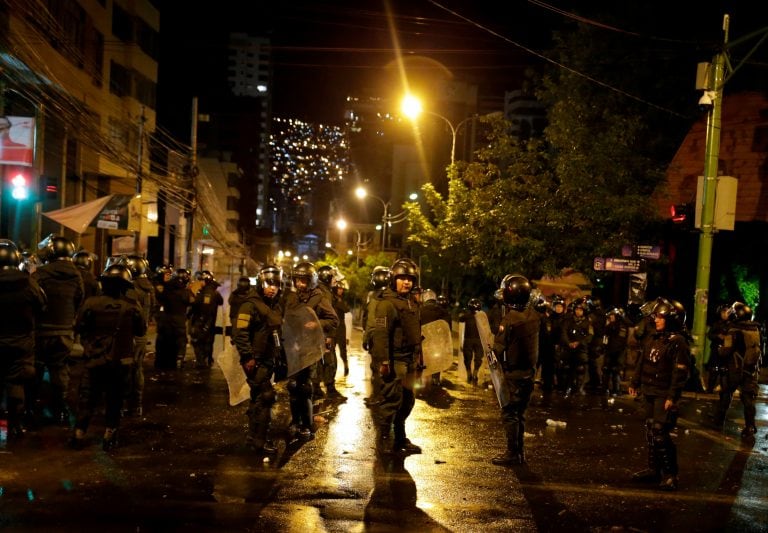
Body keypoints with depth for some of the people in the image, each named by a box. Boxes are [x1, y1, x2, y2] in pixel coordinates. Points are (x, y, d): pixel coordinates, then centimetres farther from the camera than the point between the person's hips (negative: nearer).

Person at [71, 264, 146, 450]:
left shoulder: (91, 303, -13)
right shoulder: (132, 306, -12)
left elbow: (78, 328, -1)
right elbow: (141, 331, 1)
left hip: (95, 360, 0)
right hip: (121, 362, 0)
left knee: (87, 398, 13)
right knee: (114, 400, 12)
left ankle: (79, 434, 15)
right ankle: (109, 437, 14)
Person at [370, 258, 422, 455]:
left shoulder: (410, 303, 17)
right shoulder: (387, 303, -14)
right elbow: (380, 334, -21)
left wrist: (418, 357, 23)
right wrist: (383, 361, -26)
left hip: (409, 361, 9)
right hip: (395, 360, -9)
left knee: (406, 401, 15)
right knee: (391, 400, -7)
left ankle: (399, 439, 27)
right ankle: (383, 441, 5)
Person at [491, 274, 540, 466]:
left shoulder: (510, 318, -21)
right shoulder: (534, 315, 0)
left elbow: (499, 348, -16)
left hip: (513, 373, -7)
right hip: (530, 370, 7)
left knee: (509, 413, 1)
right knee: (520, 412, 17)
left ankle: (512, 453, 3)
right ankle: (520, 451, 24)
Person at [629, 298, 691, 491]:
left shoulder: (678, 342, -14)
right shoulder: (653, 339, 11)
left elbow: (680, 372, -18)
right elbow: (642, 362, 19)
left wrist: (672, 396, -21)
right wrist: (635, 382, 20)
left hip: (664, 395, -8)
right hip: (649, 393, 9)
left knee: (660, 433, -11)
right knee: (650, 432, 13)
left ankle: (670, 474, 0)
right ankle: (654, 469, 24)